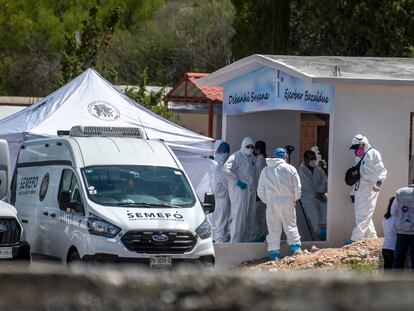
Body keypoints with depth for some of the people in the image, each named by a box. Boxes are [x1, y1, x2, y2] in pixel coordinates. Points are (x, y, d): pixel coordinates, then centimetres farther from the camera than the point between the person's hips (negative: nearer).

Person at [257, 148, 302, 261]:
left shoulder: (265, 170, 12)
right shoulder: (290, 169, 4)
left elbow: (260, 190, 13)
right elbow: (297, 188, 2)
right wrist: (294, 199, 16)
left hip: (271, 202, 2)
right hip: (287, 201, -1)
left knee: (273, 229, 3)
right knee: (290, 226, 6)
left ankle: (274, 253, 2)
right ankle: (296, 248, 0)